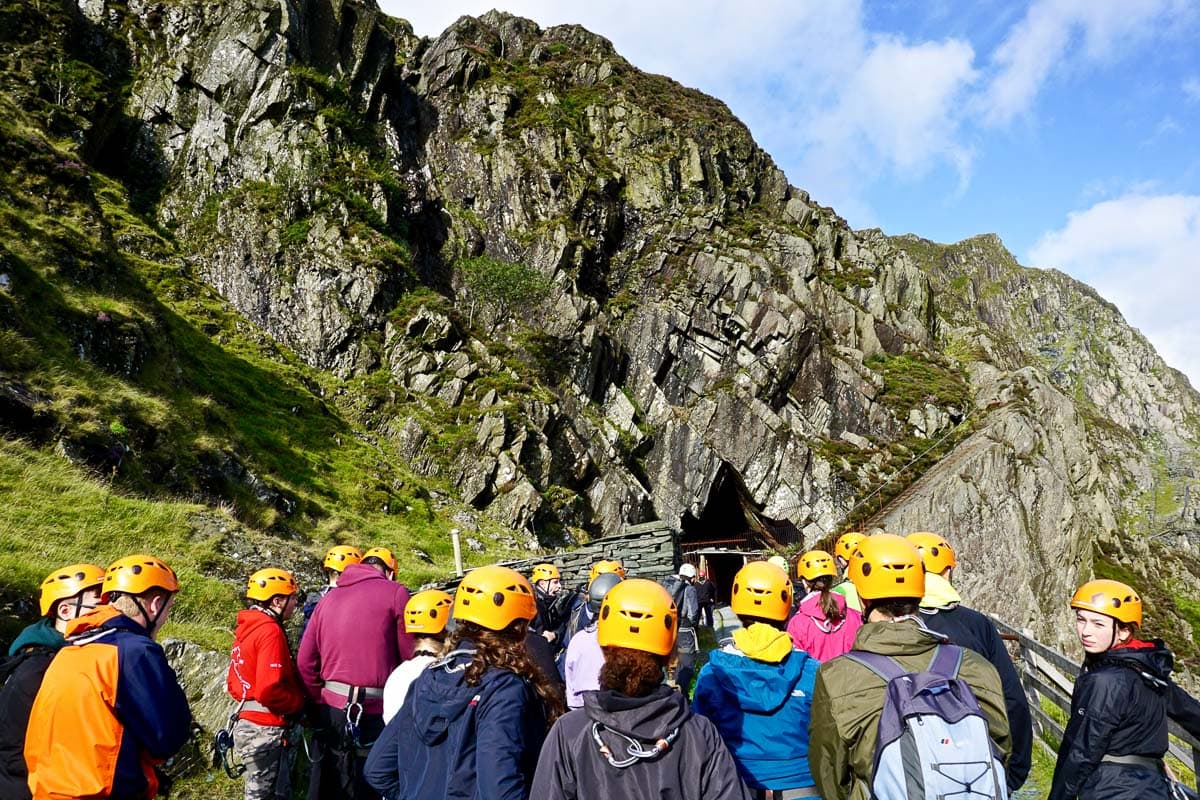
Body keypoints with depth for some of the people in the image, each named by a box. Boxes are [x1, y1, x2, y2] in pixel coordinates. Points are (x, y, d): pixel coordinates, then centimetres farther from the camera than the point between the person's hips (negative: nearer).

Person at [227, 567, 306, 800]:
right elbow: (269, 691, -26)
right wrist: (299, 703, -11)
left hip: (247, 724, 9)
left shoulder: (246, 630, 11)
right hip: (268, 730, -9)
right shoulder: (270, 631, -18)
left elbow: (233, 683, 17)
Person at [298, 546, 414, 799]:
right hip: (371, 713, -5)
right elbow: (410, 657, -5)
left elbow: (305, 661, 8)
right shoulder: (395, 592, -3)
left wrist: (318, 702, 15)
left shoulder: (328, 599, 13)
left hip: (329, 709, 5)